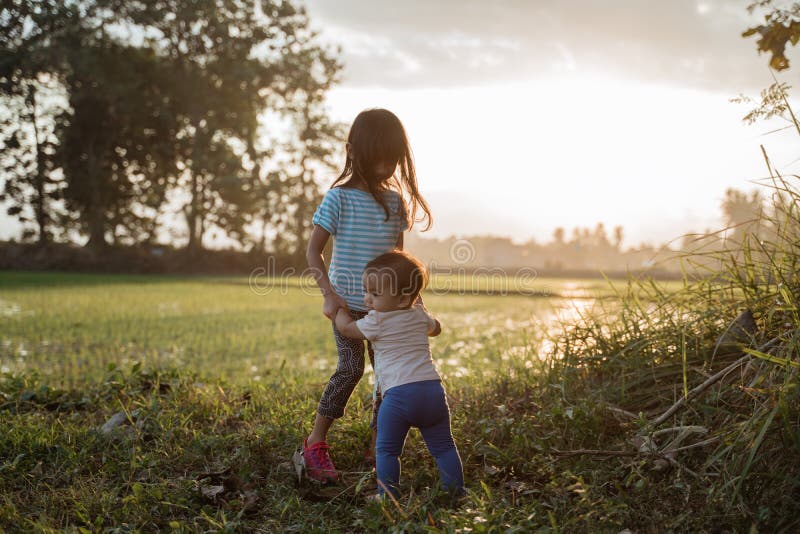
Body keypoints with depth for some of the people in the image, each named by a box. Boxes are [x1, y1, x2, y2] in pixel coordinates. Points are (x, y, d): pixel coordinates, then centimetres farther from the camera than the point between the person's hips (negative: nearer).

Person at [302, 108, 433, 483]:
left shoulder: (395, 201, 7)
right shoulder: (339, 198, -8)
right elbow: (313, 251, -10)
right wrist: (329, 295, -20)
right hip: (347, 302, -5)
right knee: (351, 368, -17)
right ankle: (315, 444, -2)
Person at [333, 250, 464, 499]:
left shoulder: (377, 321, 0)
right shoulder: (420, 315, 17)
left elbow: (346, 327, 17)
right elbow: (436, 328, 41)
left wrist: (337, 306, 36)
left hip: (398, 393, -5)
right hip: (433, 388, 5)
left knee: (387, 450, 8)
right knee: (443, 447, 13)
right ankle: (455, 492, 12)